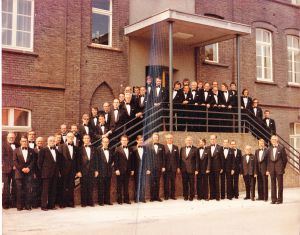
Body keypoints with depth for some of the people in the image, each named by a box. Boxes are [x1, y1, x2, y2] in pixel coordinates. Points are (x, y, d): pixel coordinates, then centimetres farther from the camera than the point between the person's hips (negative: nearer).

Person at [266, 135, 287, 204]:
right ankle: (273, 199, 12)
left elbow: (285, 159, 1)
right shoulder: (269, 149, 10)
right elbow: (268, 160, 9)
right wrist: (268, 169, 4)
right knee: (273, 184, 6)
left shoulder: (281, 148, -1)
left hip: (279, 169, -3)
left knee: (280, 184, 1)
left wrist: (282, 167, -1)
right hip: (272, 169, 3)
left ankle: (280, 199, 7)